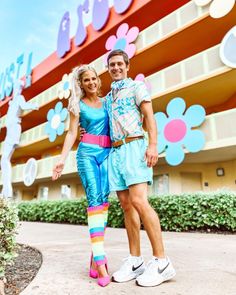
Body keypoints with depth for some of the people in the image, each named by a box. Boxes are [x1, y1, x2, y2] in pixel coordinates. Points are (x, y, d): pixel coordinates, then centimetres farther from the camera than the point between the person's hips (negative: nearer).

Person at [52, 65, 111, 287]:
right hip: (87, 153, -3)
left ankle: (96, 255, 3)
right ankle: (100, 261, -13)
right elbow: (72, 133, 5)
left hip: (107, 153, 3)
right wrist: (62, 159, -4)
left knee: (103, 200, -4)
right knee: (94, 200, -12)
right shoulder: (78, 105, 9)